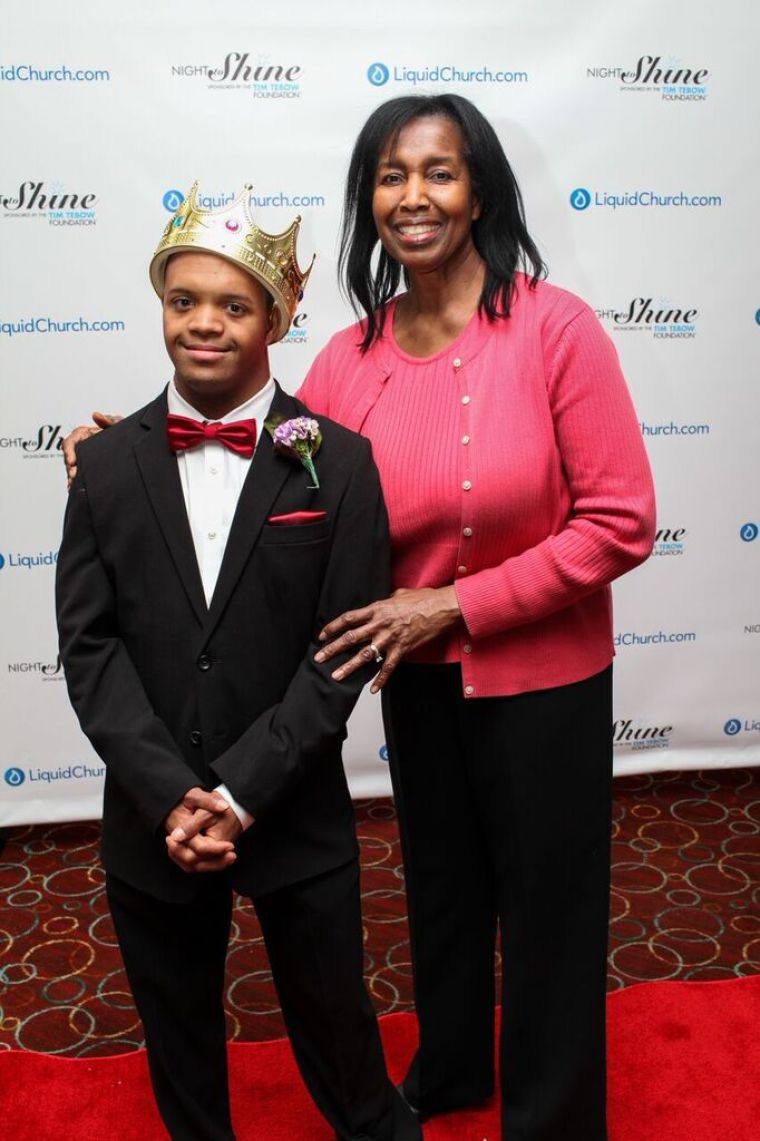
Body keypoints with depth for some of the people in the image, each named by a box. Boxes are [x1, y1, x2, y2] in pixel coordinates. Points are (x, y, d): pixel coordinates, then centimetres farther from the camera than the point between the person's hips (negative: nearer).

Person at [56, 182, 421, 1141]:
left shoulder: (336, 462, -8)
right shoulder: (107, 464, -2)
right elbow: (89, 644, -5)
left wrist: (241, 791, -17)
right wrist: (170, 796, -15)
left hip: (296, 815, -2)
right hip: (149, 824, 2)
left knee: (332, 1013, 19)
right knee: (176, 1027, 22)